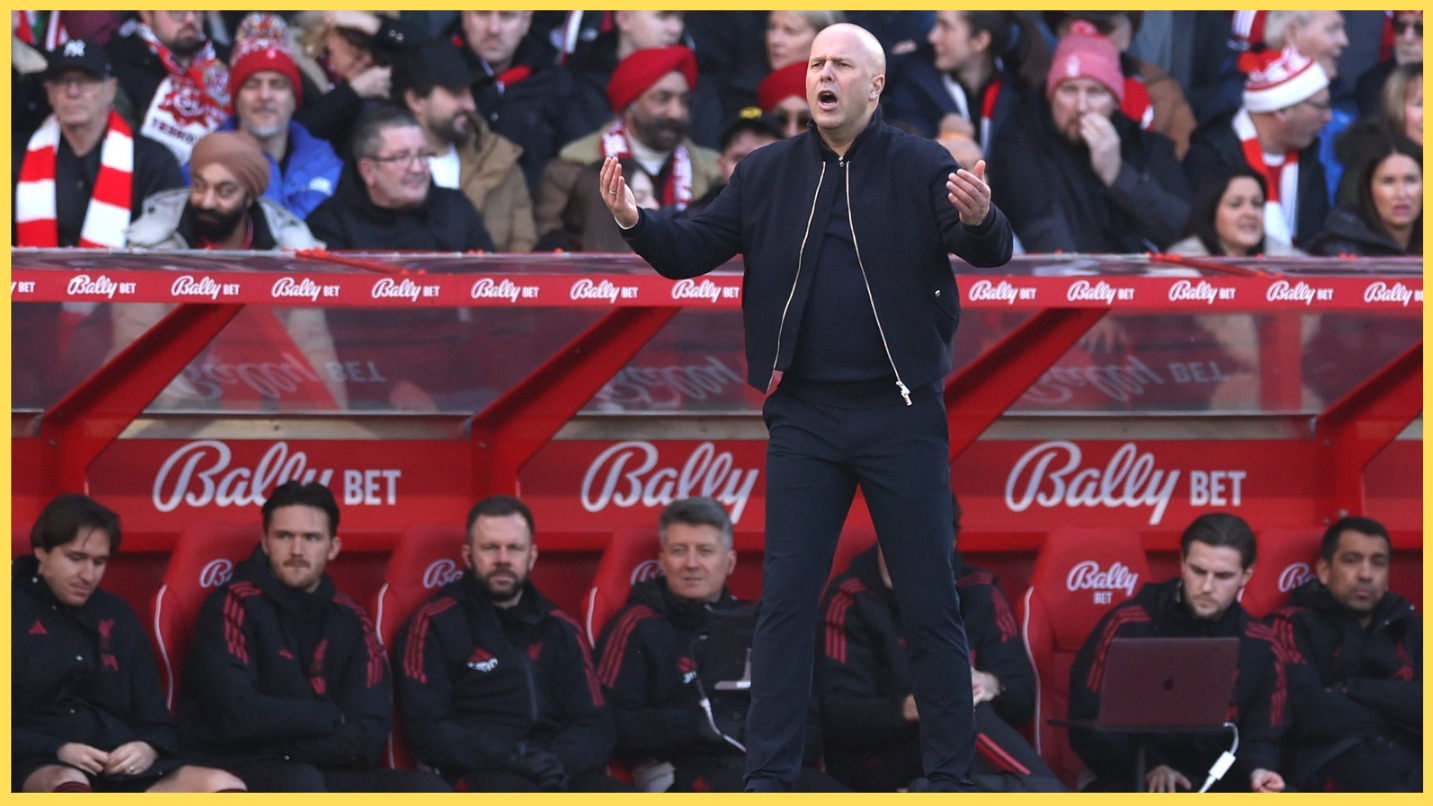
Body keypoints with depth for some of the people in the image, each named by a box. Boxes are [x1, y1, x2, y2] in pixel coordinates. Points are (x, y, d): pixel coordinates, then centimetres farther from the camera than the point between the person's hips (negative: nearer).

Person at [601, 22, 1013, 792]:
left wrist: (979, 220, -39)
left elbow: (990, 253, -16)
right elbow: (693, 250, 2)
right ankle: (767, 775, 7)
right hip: (804, 418, 2)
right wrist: (634, 222, -18)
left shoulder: (923, 168, -6)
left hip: (902, 417, -2)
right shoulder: (766, 173, 2)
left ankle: (951, 773, 11)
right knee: (785, 599, 3)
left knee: (931, 603, 4)